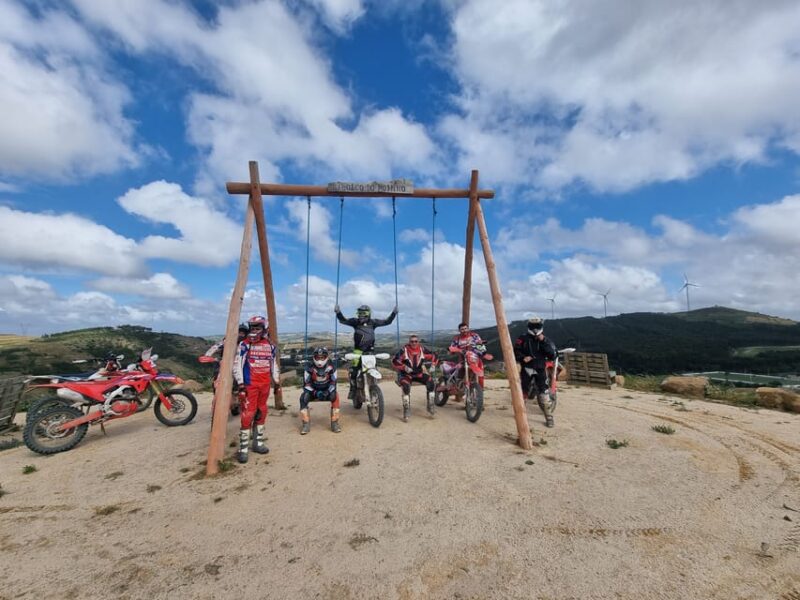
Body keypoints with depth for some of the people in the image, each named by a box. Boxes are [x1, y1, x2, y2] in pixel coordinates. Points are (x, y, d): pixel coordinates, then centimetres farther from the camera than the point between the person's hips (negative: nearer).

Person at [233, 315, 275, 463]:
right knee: (248, 415, -8)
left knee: (261, 413, 12)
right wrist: (240, 384, -14)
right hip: (249, 385, -5)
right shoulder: (244, 344, -6)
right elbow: (237, 364, -8)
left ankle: (258, 443, 25)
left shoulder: (270, 346, 9)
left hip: (265, 384, 5)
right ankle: (243, 449, 1)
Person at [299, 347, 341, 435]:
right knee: (303, 397, -30)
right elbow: (306, 385, -12)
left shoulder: (331, 368, -13)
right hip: (313, 391, 1)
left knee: (335, 396, -32)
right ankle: (306, 424, -20)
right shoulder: (309, 368, -14)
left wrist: (327, 392, -27)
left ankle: (334, 423, -22)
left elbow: (333, 383, -9)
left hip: (327, 391, 0)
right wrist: (315, 392, -28)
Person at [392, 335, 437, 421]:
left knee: (431, 381, -18)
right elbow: (394, 361, -15)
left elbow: (433, 356, 11)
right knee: (406, 386, -33)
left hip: (419, 373, 4)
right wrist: (404, 367, -23)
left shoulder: (422, 349, -2)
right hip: (406, 374, -4)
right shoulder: (404, 350, -13)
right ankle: (406, 410, -22)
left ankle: (430, 406, -4)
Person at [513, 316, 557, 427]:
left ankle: (549, 418, 3)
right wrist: (522, 358, -18)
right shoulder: (523, 338, -1)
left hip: (540, 370, 0)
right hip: (526, 369, 0)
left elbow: (552, 355, -7)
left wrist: (543, 342, -15)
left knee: (543, 394, -7)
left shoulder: (545, 340, 3)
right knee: (522, 391, 11)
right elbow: (515, 351, 1)